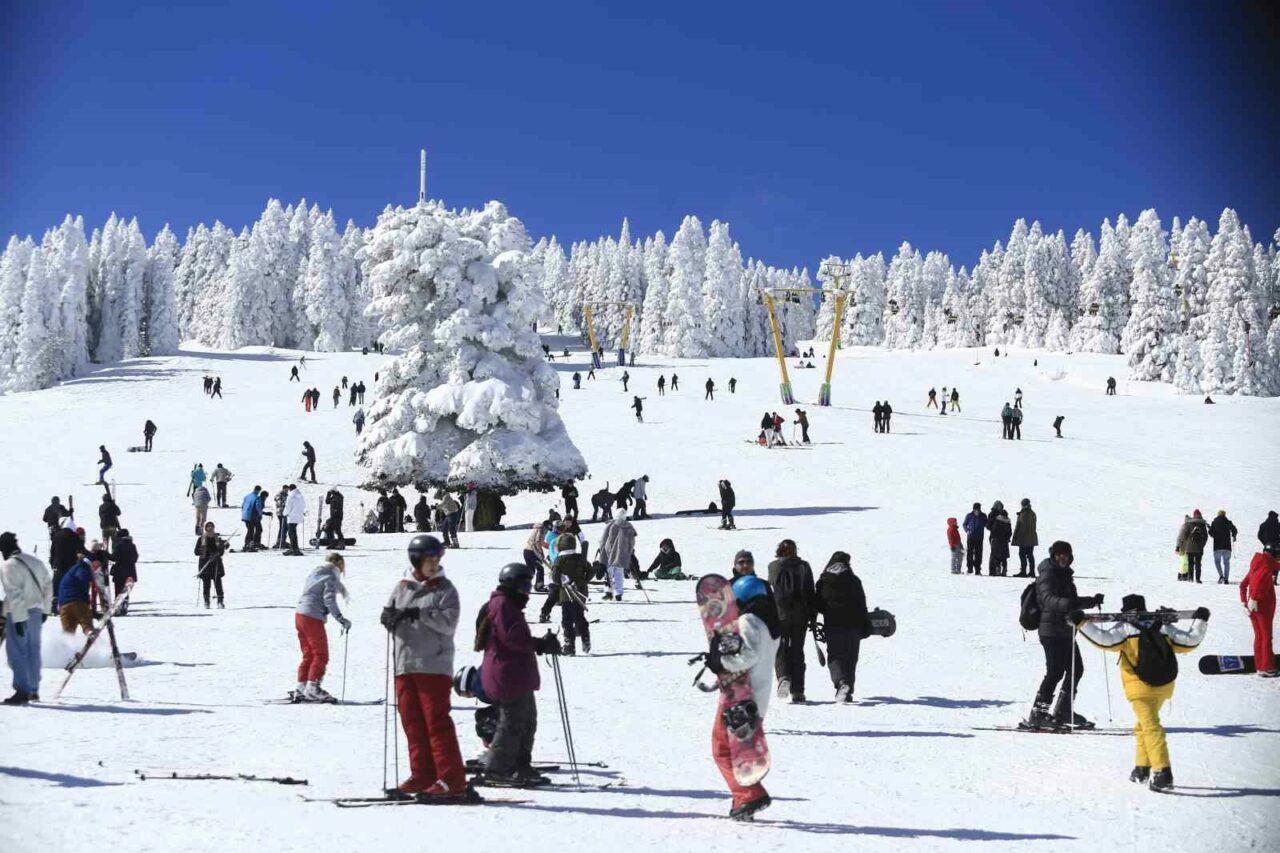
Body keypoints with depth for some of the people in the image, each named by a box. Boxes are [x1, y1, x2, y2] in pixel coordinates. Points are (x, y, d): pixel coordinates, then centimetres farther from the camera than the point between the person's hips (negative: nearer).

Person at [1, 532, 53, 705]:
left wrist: (18, 619, -18)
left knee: (16, 651, -4)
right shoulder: (36, 562, 9)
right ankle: (33, 690, 21)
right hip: (37, 611, 7)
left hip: (19, 614, -7)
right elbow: (48, 586, 13)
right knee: (33, 650, 15)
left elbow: (14, 594, -18)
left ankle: (22, 691, -9)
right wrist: (45, 610, 21)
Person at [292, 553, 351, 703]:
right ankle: (312, 688, -8)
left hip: (299, 615, 8)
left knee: (308, 655, 15)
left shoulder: (314, 573, 17)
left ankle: (301, 688, 14)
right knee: (321, 655, -1)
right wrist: (340, 618, -17)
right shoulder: (331, 577, -7)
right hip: (313, 618, -8)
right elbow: (329, 599, -17)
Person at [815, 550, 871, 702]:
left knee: (835, 657, 2)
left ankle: (841, 683, -24)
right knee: (850, 658, 9)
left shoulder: (823, 581, 3)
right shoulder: (854, 580, 2)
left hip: (832, 625, 0)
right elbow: (862, 605, 1)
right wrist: (866, 626, 6)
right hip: (853, 625, 0)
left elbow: (818, 605, 4)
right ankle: (848, 691, 7)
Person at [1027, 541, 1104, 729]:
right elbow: (1048, 599, -29)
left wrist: (1092, 601, 25)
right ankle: (1038, 713, -11)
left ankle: (1063, 710, 23)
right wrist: (1067, 603, -45)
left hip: (1065, 631, 9)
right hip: (1051, 630, -9)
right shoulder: (1047, 575, -11)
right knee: (1055, 671, -14)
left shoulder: (1065, 574, 18)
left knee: (1076, 669, 13)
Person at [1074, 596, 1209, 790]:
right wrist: (1200, 621, 27)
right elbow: (1189, 641, 12)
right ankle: (1142, 767, 28)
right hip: (1164, 685, 6)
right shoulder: (1163, 626, 10)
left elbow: (1105, 639, -17)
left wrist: (1082, 623, -12)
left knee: (1151, 726, -10)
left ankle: (1162, 772, -22)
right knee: (1143, 723, 23)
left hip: (1141, 686, -6)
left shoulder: (1125, 628, -3)